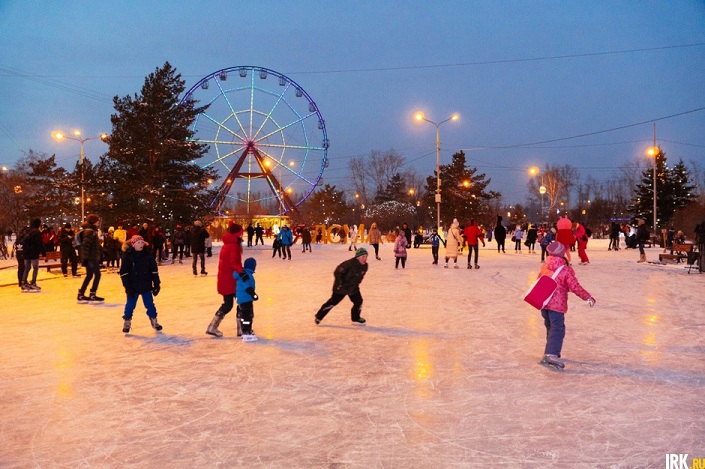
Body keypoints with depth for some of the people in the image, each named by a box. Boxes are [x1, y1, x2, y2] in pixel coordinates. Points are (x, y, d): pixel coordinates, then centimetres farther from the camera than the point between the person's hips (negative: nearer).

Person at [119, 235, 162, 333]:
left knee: (150, 304, 8)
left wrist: (156, 283, 2)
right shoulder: (127, 255, -8)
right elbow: (123, 272, -9)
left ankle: (154, 321, 21)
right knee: (130, 304, 9)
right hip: (133, 286, -2)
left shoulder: (148, 254, -1)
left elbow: (154, 270, 4)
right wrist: (127, 286, -13)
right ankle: (127, 322, 25)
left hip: (146, 285, 2)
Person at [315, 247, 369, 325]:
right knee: (333, 302, 0)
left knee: (358, 301, 1)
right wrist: (340, 284, -20)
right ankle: (319, 316, 15)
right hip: (342, 287, -6)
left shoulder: (365, 266, -6)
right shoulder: (350, 264, -30)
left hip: (353, 287, 6)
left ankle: (356, 318, 24)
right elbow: (337, 272, -24)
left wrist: (357, 283, 12)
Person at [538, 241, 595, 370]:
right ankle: (551, 354, -25)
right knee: (557, 329, -9)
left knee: (550, 327, 21)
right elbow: (575, 287, -14)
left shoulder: (544, 267, 4)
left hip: (543, 303, 6)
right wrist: (588, 297, -9)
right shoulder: (566, 270, -11)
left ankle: (551, 351, 32)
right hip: (557, 305, -6)